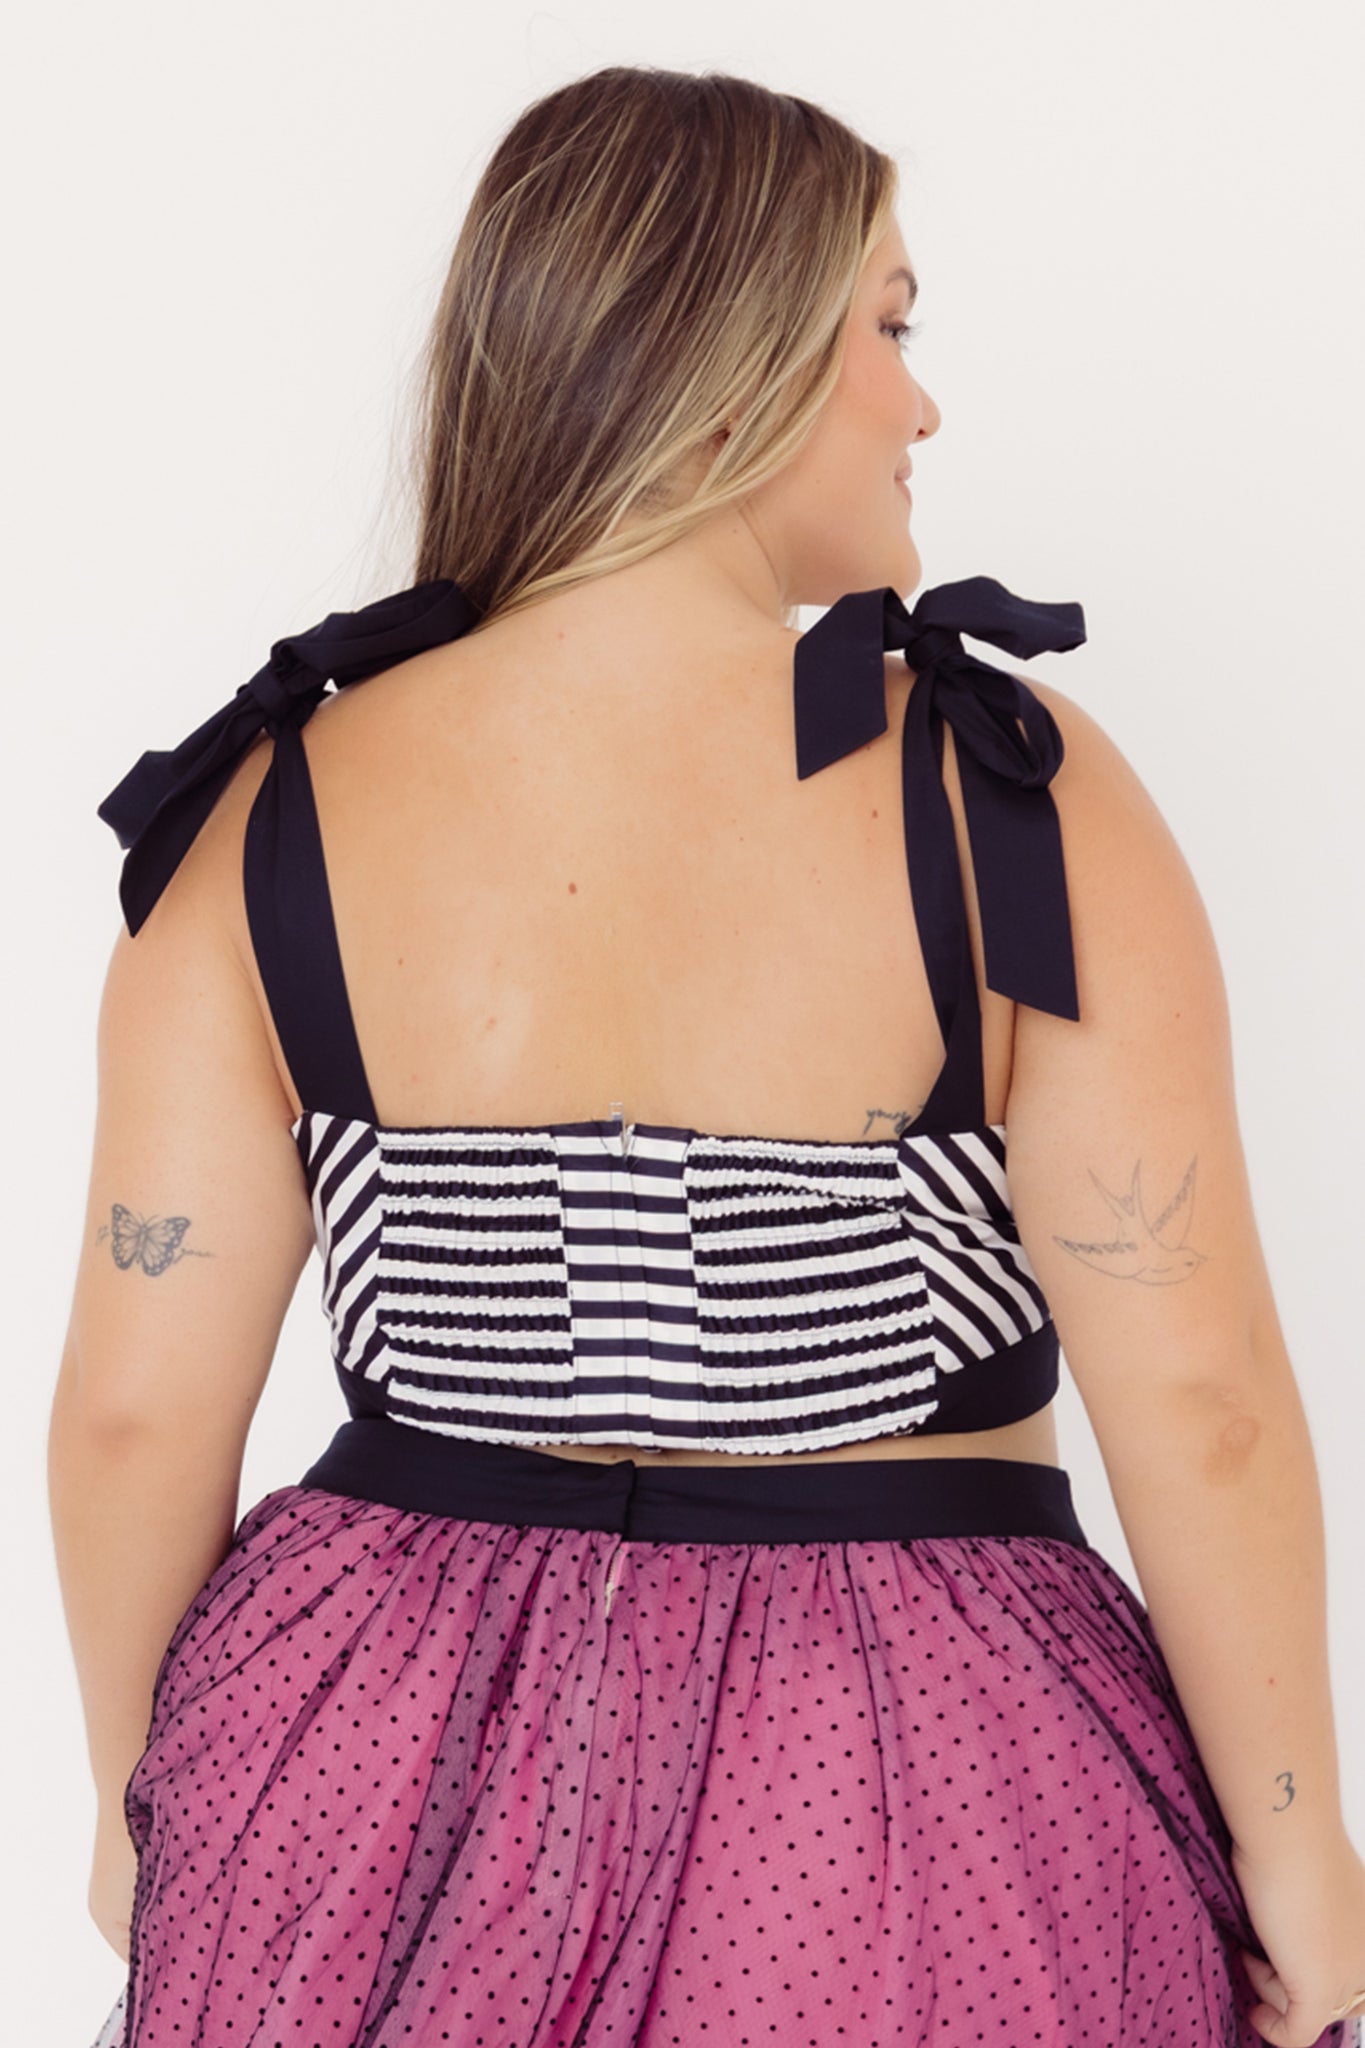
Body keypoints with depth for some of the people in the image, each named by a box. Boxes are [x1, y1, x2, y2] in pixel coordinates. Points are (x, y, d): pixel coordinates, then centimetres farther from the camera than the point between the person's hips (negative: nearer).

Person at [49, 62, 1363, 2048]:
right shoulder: (1014, 800, -14)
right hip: (909, 1827, -2)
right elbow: (1200, 1402, -15)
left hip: (380, 1789, 3)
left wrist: (137, 1794, 10)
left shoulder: (273, 817, -7)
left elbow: (136, 1414, -6)